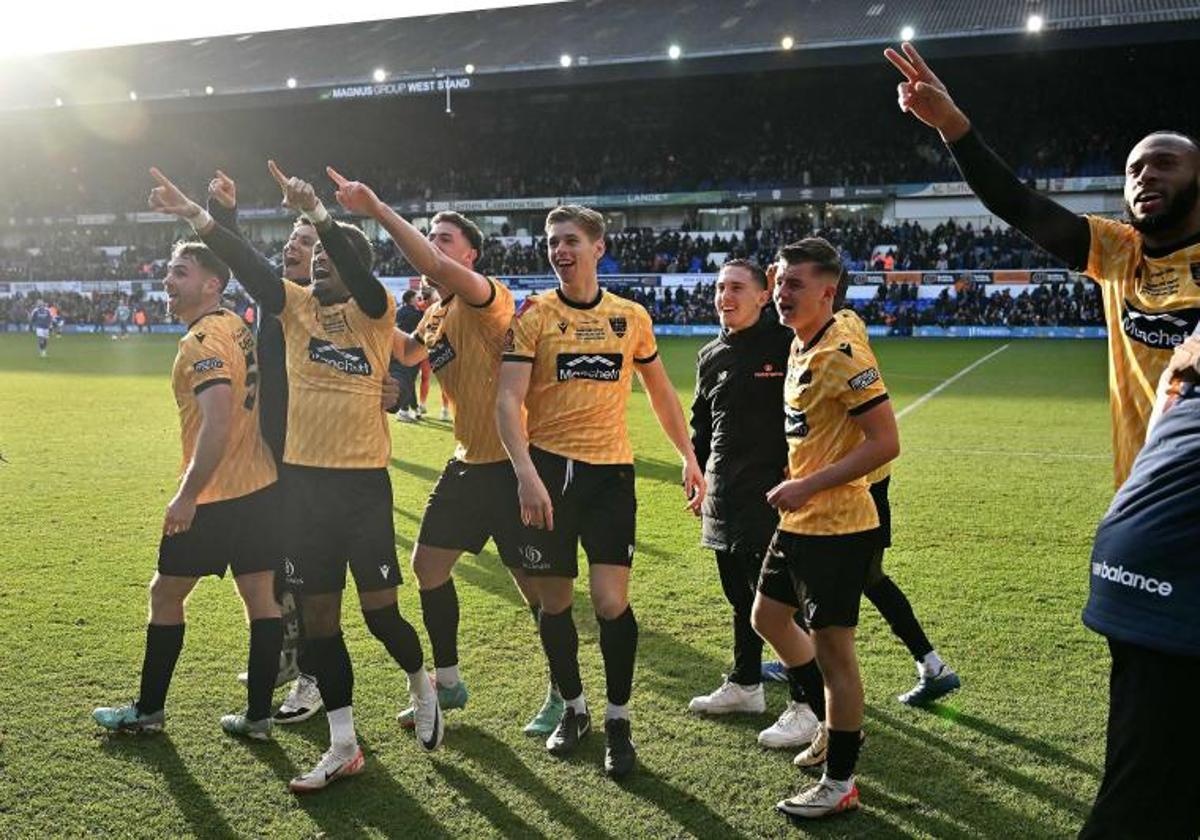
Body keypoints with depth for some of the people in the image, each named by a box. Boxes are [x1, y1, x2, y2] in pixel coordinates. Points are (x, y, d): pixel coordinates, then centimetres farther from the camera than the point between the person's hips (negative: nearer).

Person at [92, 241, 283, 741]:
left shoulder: (201, 343, -16)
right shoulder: (237, 326, 10)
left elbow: (217, 424, -26)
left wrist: (186, 496, -23)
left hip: (215, 495, -8)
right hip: (260, 485, 8)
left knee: (165, 593, 9)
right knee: (260, 597, 8)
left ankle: (148, 711, 22)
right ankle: (258, 716, 15)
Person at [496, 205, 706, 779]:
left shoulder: (631, 317, 7)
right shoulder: (533, 314, -2)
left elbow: (660, 391, 19)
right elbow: (507, 399, -10)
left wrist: (688, 458, 15)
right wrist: (526, 473, -23)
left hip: (610, 471, 1)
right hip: (548, 468, 0)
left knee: (610, 601, -8)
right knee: (554, 603, 8)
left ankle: (618, 724, 11)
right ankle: (573, 709, 30)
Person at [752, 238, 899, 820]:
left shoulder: (844, 354, -19)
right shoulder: (798, 346, 8)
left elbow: (885, 442, -22)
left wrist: (808, 486, -21)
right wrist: (797, 488, 12)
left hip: (838, 527, -10)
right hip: (798, 521, 10)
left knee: (832, 645, -1)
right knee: (768, 617, 21)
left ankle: (839, 783, 15)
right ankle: (833, 723, 38)